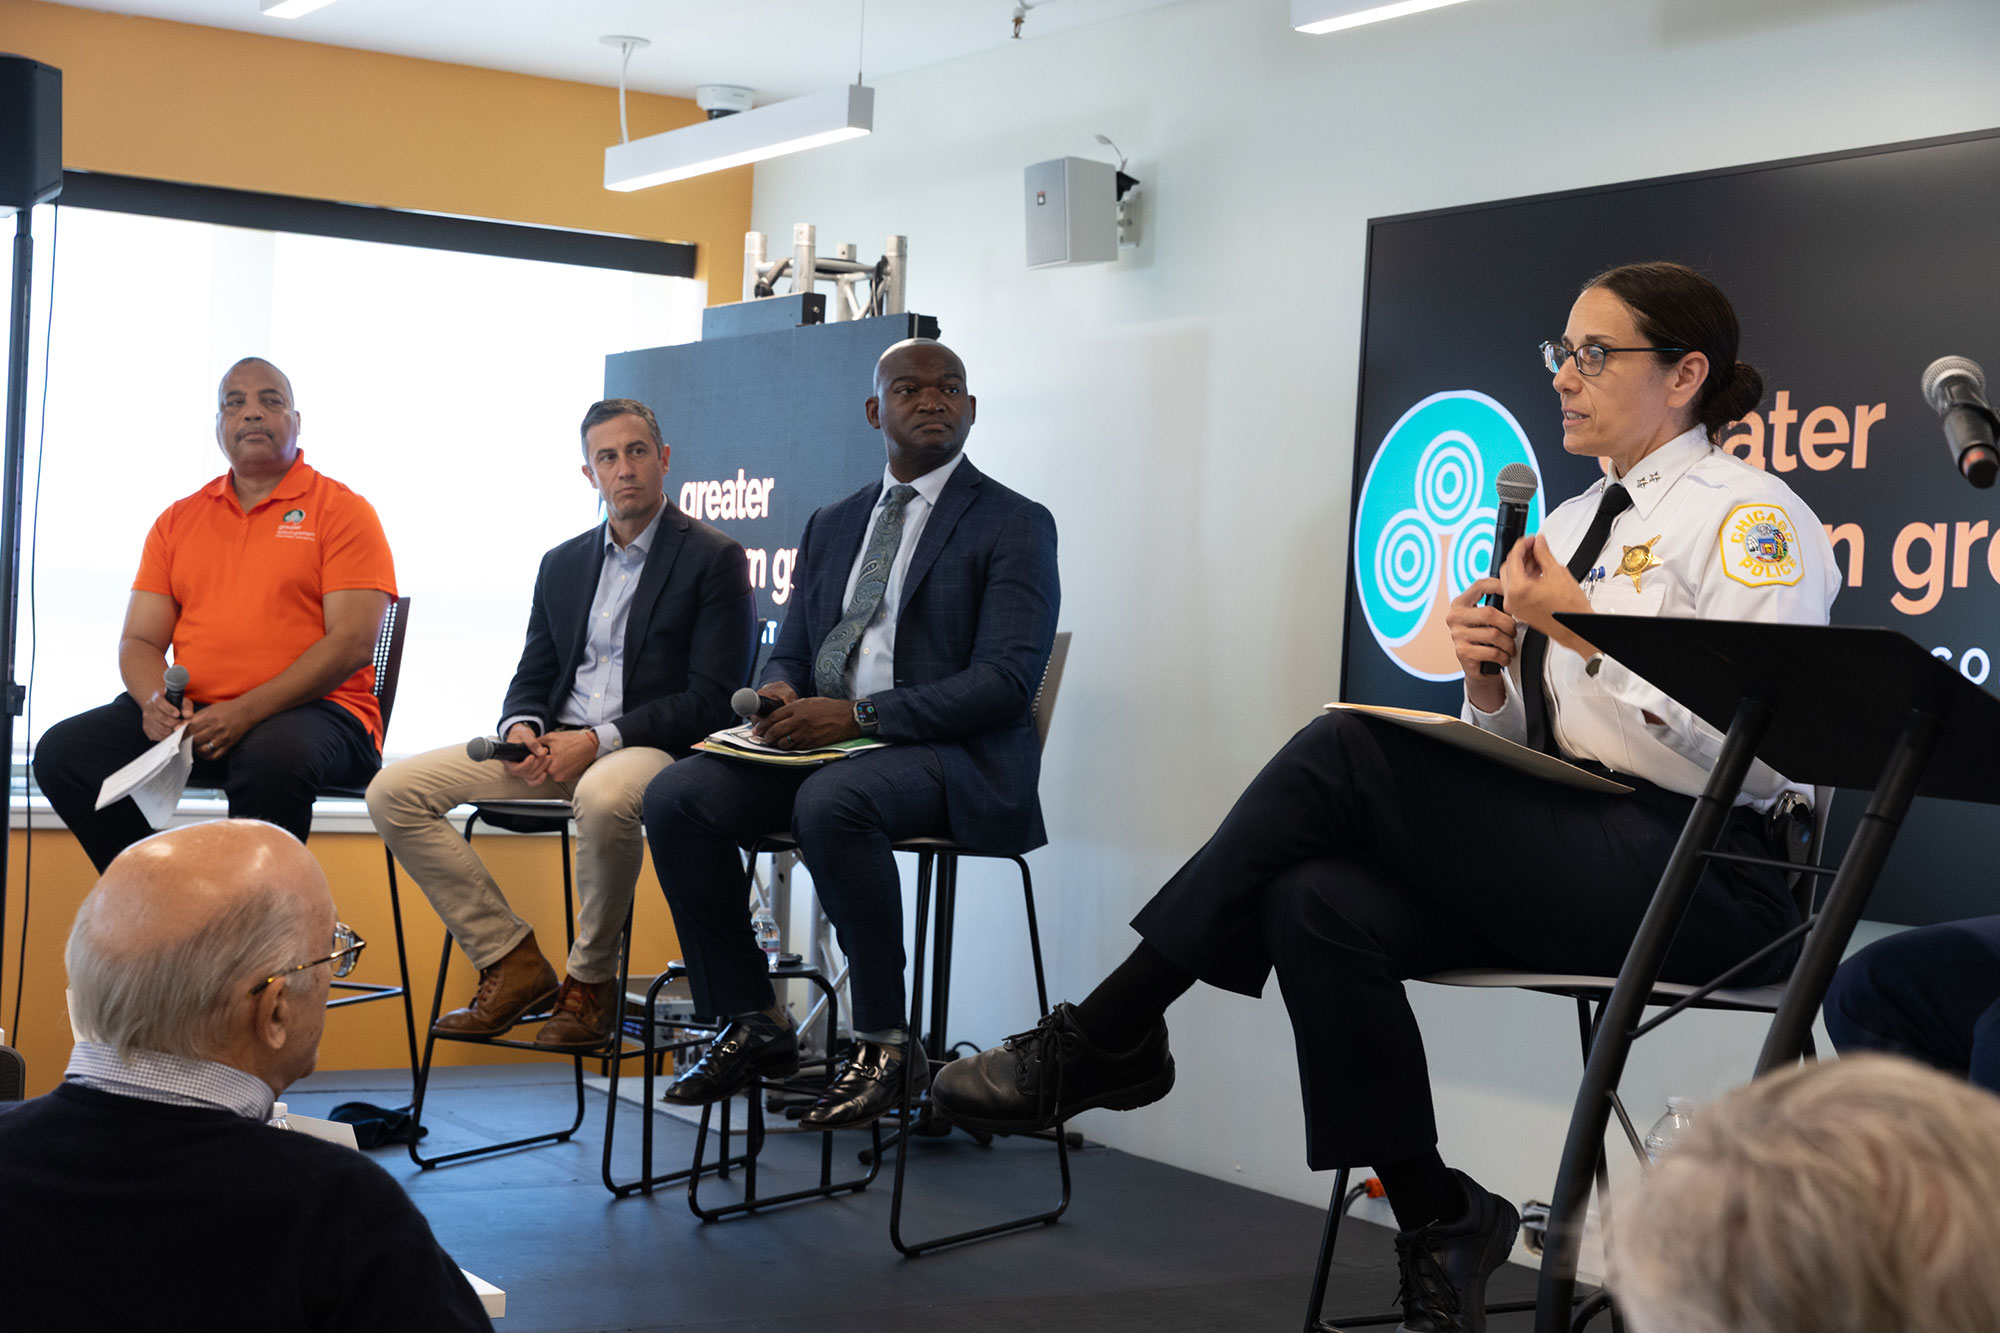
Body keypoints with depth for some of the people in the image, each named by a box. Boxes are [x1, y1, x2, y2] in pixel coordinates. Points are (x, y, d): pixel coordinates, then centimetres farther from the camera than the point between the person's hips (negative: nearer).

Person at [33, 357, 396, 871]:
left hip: (311, 709, -5)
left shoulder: (342, 510, 4)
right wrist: (155, 701, -10)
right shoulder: (178, 520, 19)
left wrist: (246, 712, -18)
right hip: (193, 713, 5)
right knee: (62, 750, -17)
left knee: (273, 756, -39)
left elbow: (354, 642, -7)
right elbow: (139, 640, 16)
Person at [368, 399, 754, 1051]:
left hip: (651, 747, -6)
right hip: (554, 747, 6)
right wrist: (522, 728, -7)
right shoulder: (562, 564, 18)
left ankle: (590, 981, -18)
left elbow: (711, 701, -9)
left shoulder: (715, 559, -2)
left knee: (604, 797, -42)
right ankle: (513, 964, -7)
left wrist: (599, 741, -18)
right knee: (393, 791, -10)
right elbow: (532, 676, 19)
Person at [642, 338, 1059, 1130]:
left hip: (954, 759, -6)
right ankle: (754, 1023, -7)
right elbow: (792, 648, 22)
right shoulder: (831, 526, 20)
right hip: (826, 742, 6)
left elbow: (1005, 682, -12)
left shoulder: (1015, 526, 0)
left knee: (831, 802, -37)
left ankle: (885, 1042, -24)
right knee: (675, 797, -17)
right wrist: (780, 692, -5)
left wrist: (860, 715, -21)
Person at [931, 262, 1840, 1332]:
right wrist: (1490, 681, -1)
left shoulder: (1754, 518, -2)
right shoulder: (1573, 523, 22)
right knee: (1315, 904, -20)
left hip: (1704, 872, -8)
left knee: (1348, 749, -22)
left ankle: (1104, 1041, -14)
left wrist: (1583, 627, -12)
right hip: (1565, 858, 8)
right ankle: (1436, 1225, -9)